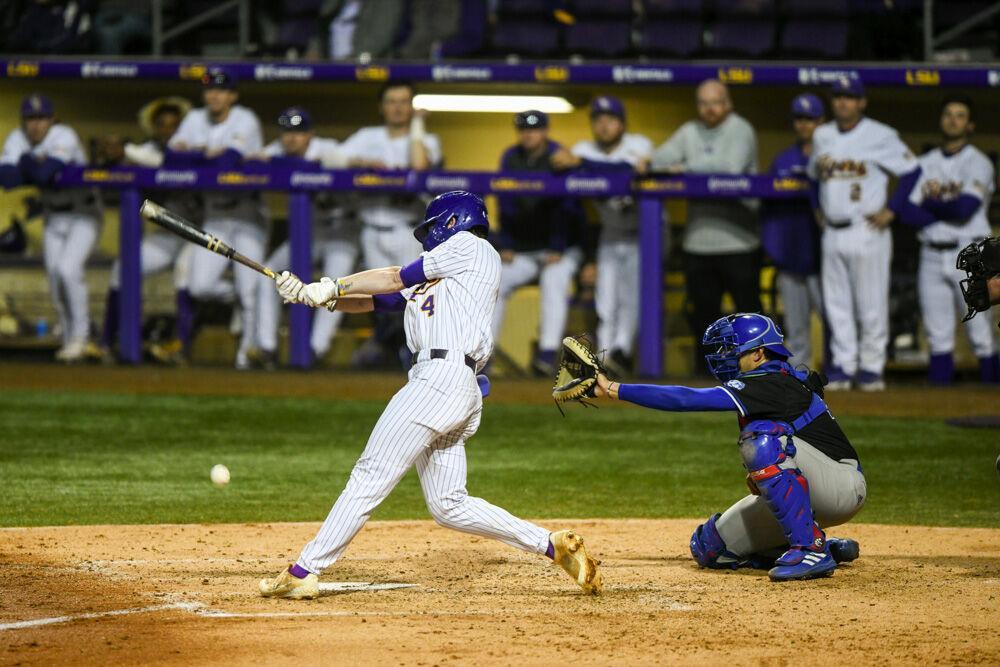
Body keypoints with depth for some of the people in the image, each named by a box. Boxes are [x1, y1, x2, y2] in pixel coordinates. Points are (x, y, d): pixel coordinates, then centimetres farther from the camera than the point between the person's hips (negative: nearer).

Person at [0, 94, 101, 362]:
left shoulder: (64, 137, -23)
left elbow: (45, 172, -38)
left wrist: (27, 163, -20)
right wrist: (35, 167, -31)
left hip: (84, 216, -6)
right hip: (53, 217, 6)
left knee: (68, 269, -21)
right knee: (54, 275, 3)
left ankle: (80, 337, -9)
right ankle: (69, 340, 21)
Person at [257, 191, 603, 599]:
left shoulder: (470, 246, 6)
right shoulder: (431, 280, 30)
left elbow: (397, 278, 4)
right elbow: (373, 301, 23)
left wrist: (334, 286, 11)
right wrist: (309, 295, 10)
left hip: (443, 377, -9)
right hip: (459, 392, 9)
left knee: (370, 477, -10)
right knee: (449, 506, 6)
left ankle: (303, 573, -11)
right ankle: (554, 546, 5)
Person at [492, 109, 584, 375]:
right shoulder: (511, 158, 4)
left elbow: (565, 207, -16)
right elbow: (506, 204, 3)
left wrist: (557, 248, -21)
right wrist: (505, 245, -4)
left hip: (561, 250, -5)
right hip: (523, 248, 5)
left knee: (553, 284, -29)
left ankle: (547, 354, -38)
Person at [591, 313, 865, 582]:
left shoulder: (770, 384, -19)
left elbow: (688, 400, -26)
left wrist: (614, 390, -26)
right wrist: (760, 471, 1)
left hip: (845, 487, -10)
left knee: (762, 438, -32)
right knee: (709, 549, 4)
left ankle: (812, 549, -28)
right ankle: (831, 548, 10)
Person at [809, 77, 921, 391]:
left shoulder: (880, 136, -6)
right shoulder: (822, 136, 11)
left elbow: (912, 170, -5)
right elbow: (813, 174, 26)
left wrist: (891, 210, -9)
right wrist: (817, 208, 14)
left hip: (867, 232, -5)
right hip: (832, 233, 5)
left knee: (871, 304, -3)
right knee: (836, 304, 6)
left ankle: (871, 368, 5)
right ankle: (843, 366, 11)